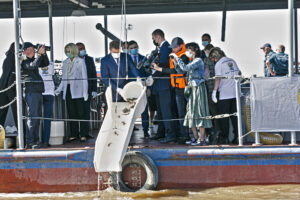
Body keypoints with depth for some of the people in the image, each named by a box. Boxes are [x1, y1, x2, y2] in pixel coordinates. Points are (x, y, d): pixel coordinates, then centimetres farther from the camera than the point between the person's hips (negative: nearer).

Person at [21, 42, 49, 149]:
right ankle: (29, 142, -13)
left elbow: (46, 63, 22)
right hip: (31, 91, -9)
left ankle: (36, 140, 16)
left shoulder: (34, 60, 21)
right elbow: (33, 66, -21)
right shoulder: (23, 61, -4)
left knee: (38, 116, 11)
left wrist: (44, 53, 8)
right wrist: (39, 54, -17)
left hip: (38, 92, 9)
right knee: (32, 116, -13)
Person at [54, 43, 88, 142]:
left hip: (78, 90, -5)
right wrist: (58, 90, 8)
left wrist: (85, 92, -7)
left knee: (81, 113, -5)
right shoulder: (65, 62, 14)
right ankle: (73, 134, 9)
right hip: (68, 90, 5)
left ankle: (83, 134, 0)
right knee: (71, 114, 4)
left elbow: (84, 78, -1)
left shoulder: (80, 61, 0)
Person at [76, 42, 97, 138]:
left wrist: (94, 90, 0)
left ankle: (86, 131, 10)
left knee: (86, 111, 4)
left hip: (87, 89, 2)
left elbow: (94, 75, 7)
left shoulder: (90, 60, 8)